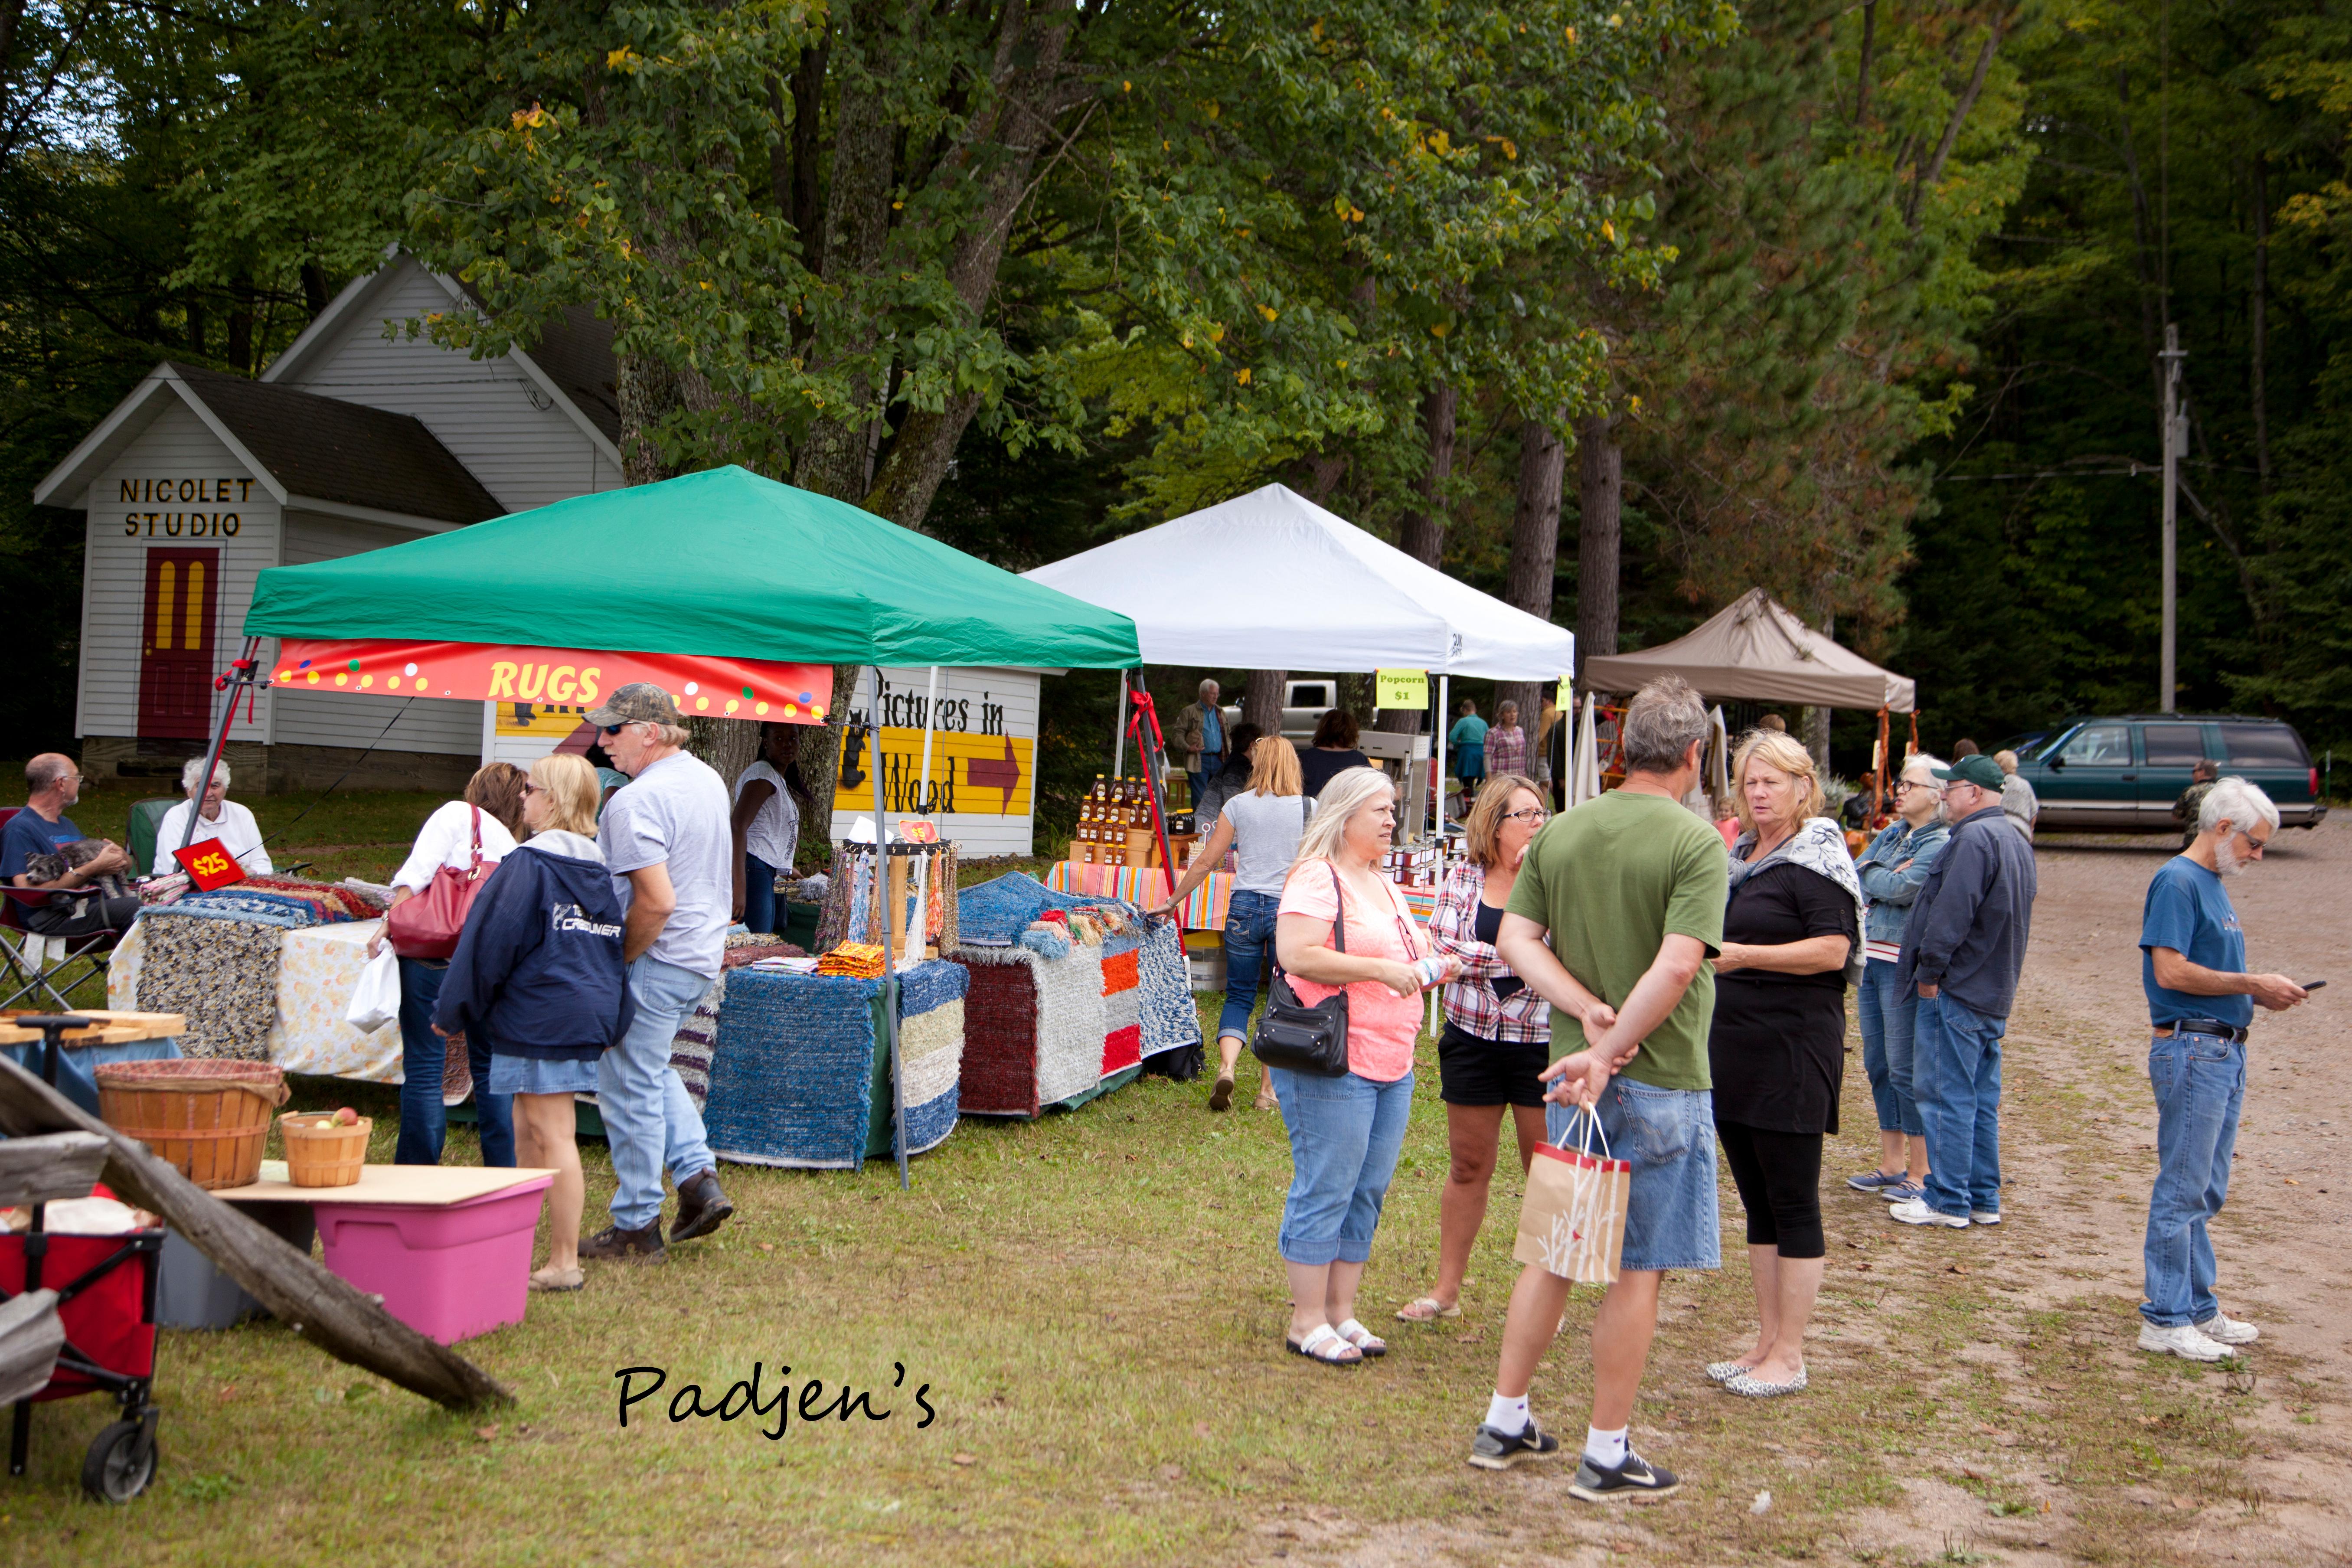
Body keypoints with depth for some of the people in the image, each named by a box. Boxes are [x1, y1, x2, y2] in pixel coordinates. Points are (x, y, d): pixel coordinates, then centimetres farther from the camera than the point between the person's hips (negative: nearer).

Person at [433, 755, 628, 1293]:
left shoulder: (528, 865, -13)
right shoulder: (602, 869, 12)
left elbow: (490, 944, -11)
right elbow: (618, 947, 16)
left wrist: (454, 1014, -2)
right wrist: (609, 1022, 23)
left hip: (539, 1018, -8)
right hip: (591, 1016, 9)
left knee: (551, 1135, -5)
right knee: (527, 1132, 16)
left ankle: (564, 1263, -2)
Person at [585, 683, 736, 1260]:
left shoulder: (635, 802, -22)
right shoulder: (709, 780, 9)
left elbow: (657, 900, -29)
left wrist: (619, 960, -14)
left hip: (655, 961, -10)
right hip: (703, 954, 10)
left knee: (629, 1087, 2)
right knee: (651, 1070, 26)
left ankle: (637, 1227, 10)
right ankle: (699, 1179, 17)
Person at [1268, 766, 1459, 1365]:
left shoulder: (1384, 885, 20)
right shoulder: (1316, 878, -10)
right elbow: (1297, 955, -22)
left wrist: (1427, 968, 11)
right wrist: (1379, 969, -20)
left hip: (1392, 1065, 9)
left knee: (1367, 1192, 10)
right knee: (1326, 1191, -5)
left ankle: (1341, 1312, 19)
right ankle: (1307, 1323, 4)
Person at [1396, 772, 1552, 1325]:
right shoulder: (1463, 880, 4)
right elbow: (1441, 949, -8)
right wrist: (1512, 957, -14)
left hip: (1544, 1045, -2)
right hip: (1473, 1039, 2)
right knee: (1468, 1167, 11)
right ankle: (1446, 1290, 22)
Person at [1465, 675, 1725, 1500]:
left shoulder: (1561, 832, 4)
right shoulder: (1695, 843, -14)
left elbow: (1515, 942, 0)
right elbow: (1676, 968, -24)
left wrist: (1587, 1010, -7)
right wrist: (1609, 1051, -18)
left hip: (1572, 1074, 6)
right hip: (1660, 1083, -6)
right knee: (1637, 1269, 5)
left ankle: (1504, 1423, 24)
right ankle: (1606, 1454, 13)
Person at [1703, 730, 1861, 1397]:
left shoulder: (1816, 856, -9)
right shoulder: (1740, 854, 16)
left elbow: (1833, 948, -19)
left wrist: (1743, 955, -21)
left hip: (1791, 1050, -8)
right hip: (1732, 1045, 8)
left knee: (1793, 1204, -2)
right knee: (1756, 1202, 13)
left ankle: (1789, 1358, 4)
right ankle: (1767, 1342, 21)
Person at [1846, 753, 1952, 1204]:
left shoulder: (1941, 844, -10)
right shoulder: (1891, 835, 14)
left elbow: (1903, 889, -21)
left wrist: (1871, 876, -3)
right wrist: (1887, 880, -11)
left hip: (1904, 963, -8)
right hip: (1870, 956, 8)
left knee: (1905, 1069, -5)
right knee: (1878, 1066, 12)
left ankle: (1920, 1175, 3)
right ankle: (1891, 1164, 22)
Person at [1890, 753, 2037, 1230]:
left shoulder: (1973, 839, -16)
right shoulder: (2017, 844, 16)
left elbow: (1951, 914, -23)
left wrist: (1930, 971, -15)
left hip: (1955, 992, -10)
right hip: (1994, 994, 10)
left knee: (1946, 1097, -4)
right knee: (1982, 1099, 13)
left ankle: (1948, 1201, -1)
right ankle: (1984, 1199, 18)